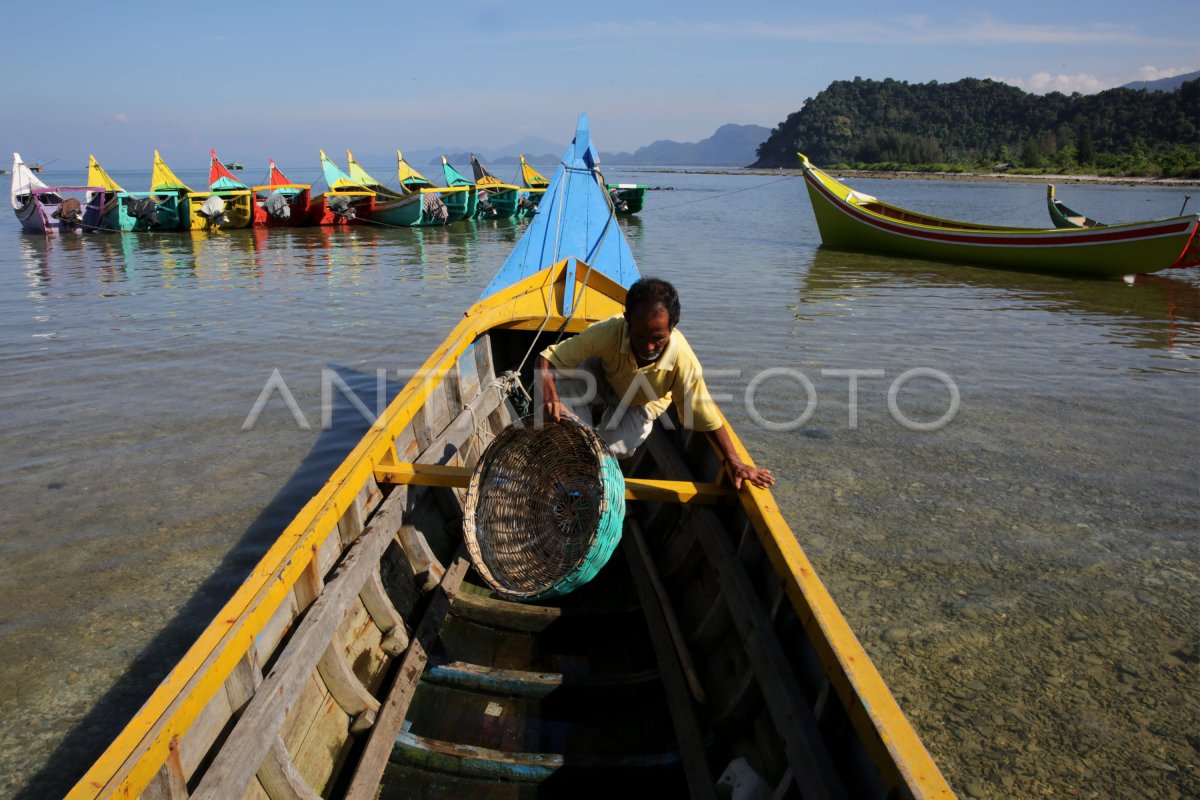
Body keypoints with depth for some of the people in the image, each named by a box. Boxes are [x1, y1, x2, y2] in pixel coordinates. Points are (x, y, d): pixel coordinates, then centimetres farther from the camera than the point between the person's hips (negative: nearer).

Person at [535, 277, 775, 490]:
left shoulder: (683, 360, -38)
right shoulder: (607, 333, -40)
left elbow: (707, 417, -27)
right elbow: (546, 359, -35)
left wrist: (734, 462, -27)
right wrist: (550, 398, -54)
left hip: (641, 405, 1)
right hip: (603, 381, -1)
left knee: (617, 447, -27)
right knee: (560, 378, -32)